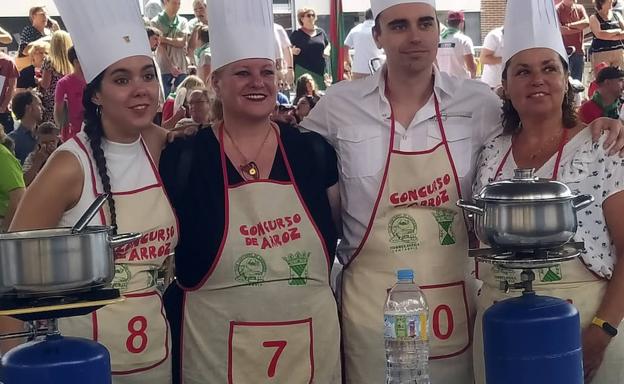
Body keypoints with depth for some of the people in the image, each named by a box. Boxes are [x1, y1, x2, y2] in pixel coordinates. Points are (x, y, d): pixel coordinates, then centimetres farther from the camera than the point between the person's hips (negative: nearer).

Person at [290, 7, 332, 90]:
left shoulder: (321, 32, 13)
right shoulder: (296, 34, 3)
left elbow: (328, 45, 24)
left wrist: (327, 50, 3)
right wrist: (293, 51, -14)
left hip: (321, 70, 4)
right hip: (304, 70, -4)